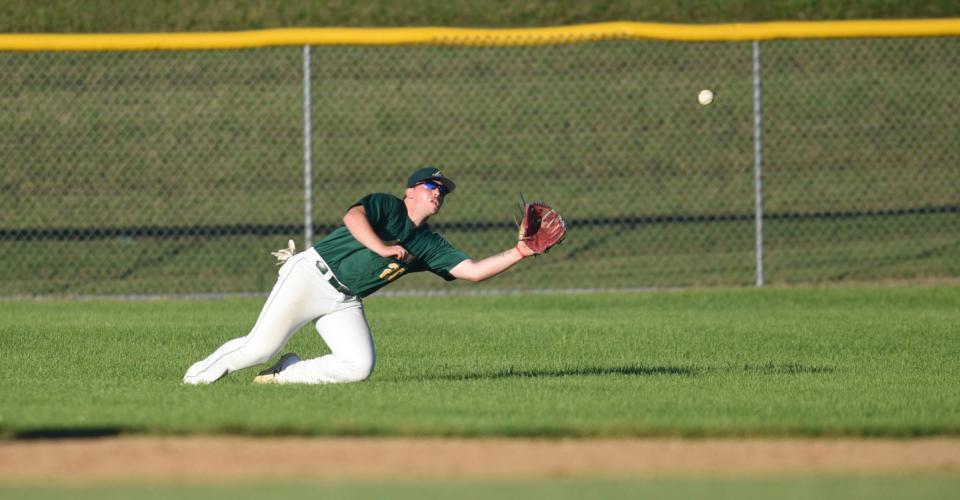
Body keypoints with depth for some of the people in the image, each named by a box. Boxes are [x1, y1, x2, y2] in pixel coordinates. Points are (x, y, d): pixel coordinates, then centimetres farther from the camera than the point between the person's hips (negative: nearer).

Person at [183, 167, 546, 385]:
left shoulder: (430, 246, 12)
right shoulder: (386, 205, -2)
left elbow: (474, 271, 5)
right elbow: (353, 217, -22)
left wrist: (520, 252, -4)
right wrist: (381, 247, -32)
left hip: (345, 302, 6)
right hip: (311, 276, -6)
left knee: (359, 367, -16)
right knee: (260, 348, -16)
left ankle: (285, 373, 4)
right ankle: (197, 379, 8)